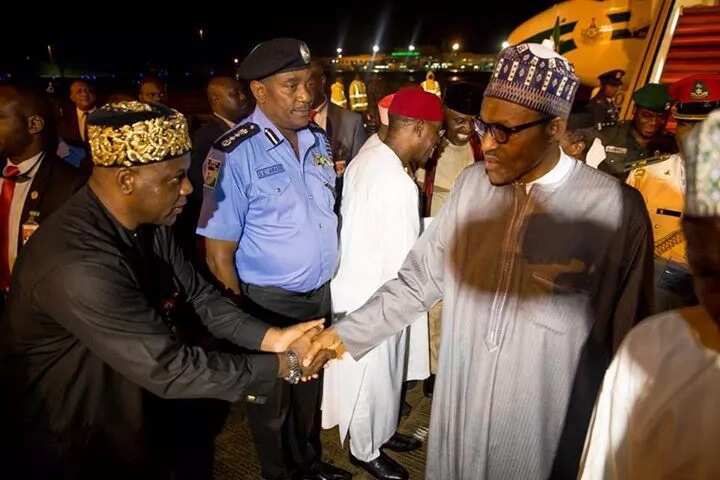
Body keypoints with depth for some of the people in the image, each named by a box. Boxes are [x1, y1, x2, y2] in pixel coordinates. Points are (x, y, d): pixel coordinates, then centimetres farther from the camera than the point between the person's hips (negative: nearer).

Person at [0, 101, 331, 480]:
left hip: (136, 403, 7)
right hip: (71, 436, -7)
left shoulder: (148, 222, -9)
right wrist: (284, 365, -25)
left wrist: (272, 337, -16)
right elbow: (169, 369, -33)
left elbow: (197, 295, -3)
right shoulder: (78, 265, -36)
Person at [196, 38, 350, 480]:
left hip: (320, 293, 6)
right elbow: (219, 253, -16)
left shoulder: (319, 140, 0)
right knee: (271, 400, 18)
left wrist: (327, 277, 11)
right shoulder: (234, 154, -20)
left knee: (311, 389, 26)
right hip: (268, 301, -6)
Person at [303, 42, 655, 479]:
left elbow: (628, 339, -8)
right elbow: (420, 278, 0)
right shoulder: (472, 184, -5)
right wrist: (348, 333, -6)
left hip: (546, 425, -3)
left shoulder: (615, 209, -18)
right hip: (462, 409, 4)